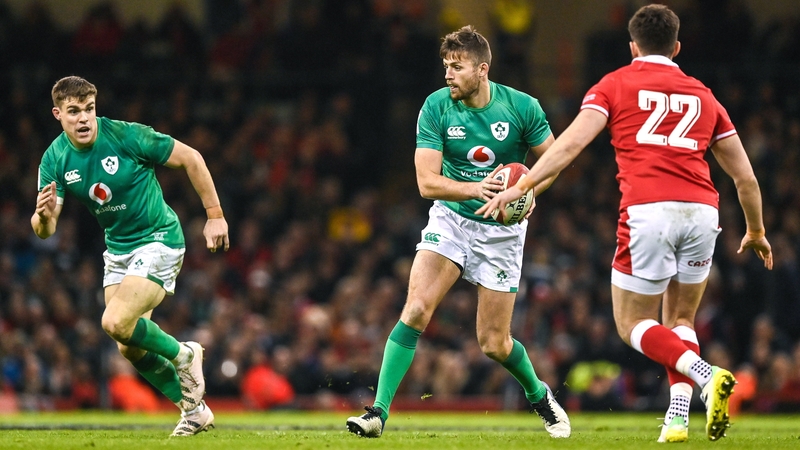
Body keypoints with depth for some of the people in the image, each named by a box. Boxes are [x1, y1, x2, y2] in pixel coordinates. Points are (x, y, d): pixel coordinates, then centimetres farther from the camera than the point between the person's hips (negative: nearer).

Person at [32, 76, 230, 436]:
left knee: (116, 323, -22)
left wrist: (215, 215, -7)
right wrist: (44, 215, -37)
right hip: (117, 250, 6)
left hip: (159, 240, -6)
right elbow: (44, 230, -12)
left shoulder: (128, 137, -21)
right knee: (129, 347, 4)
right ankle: (193, 408, 20)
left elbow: (190, 158, -10)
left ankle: (183, 355, 4)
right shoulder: (55, 159, -8)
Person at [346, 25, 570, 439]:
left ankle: (539, 394, 33)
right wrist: (474, 189, -32)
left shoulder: (522, 107, -13)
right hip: (451, 218, 1)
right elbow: (427, 182, -16)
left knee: (494, 344, 2)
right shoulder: (436, 107, -12)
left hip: (502, 230, -1)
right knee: (416, 309, -19)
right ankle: (379, 411, -17)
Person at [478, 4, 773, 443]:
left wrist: (521, 185, -6)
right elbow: (745, 177, 23)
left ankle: (707, 376, -15)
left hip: (648, 210, -4)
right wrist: (756, 231, 37)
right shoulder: (702, 96, 21)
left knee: (632, 324, 9)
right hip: (701, 210, 4)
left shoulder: (615, 86, 12)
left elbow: (571, 142, -4)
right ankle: (678, 418, 3)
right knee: (680, 320, 20)